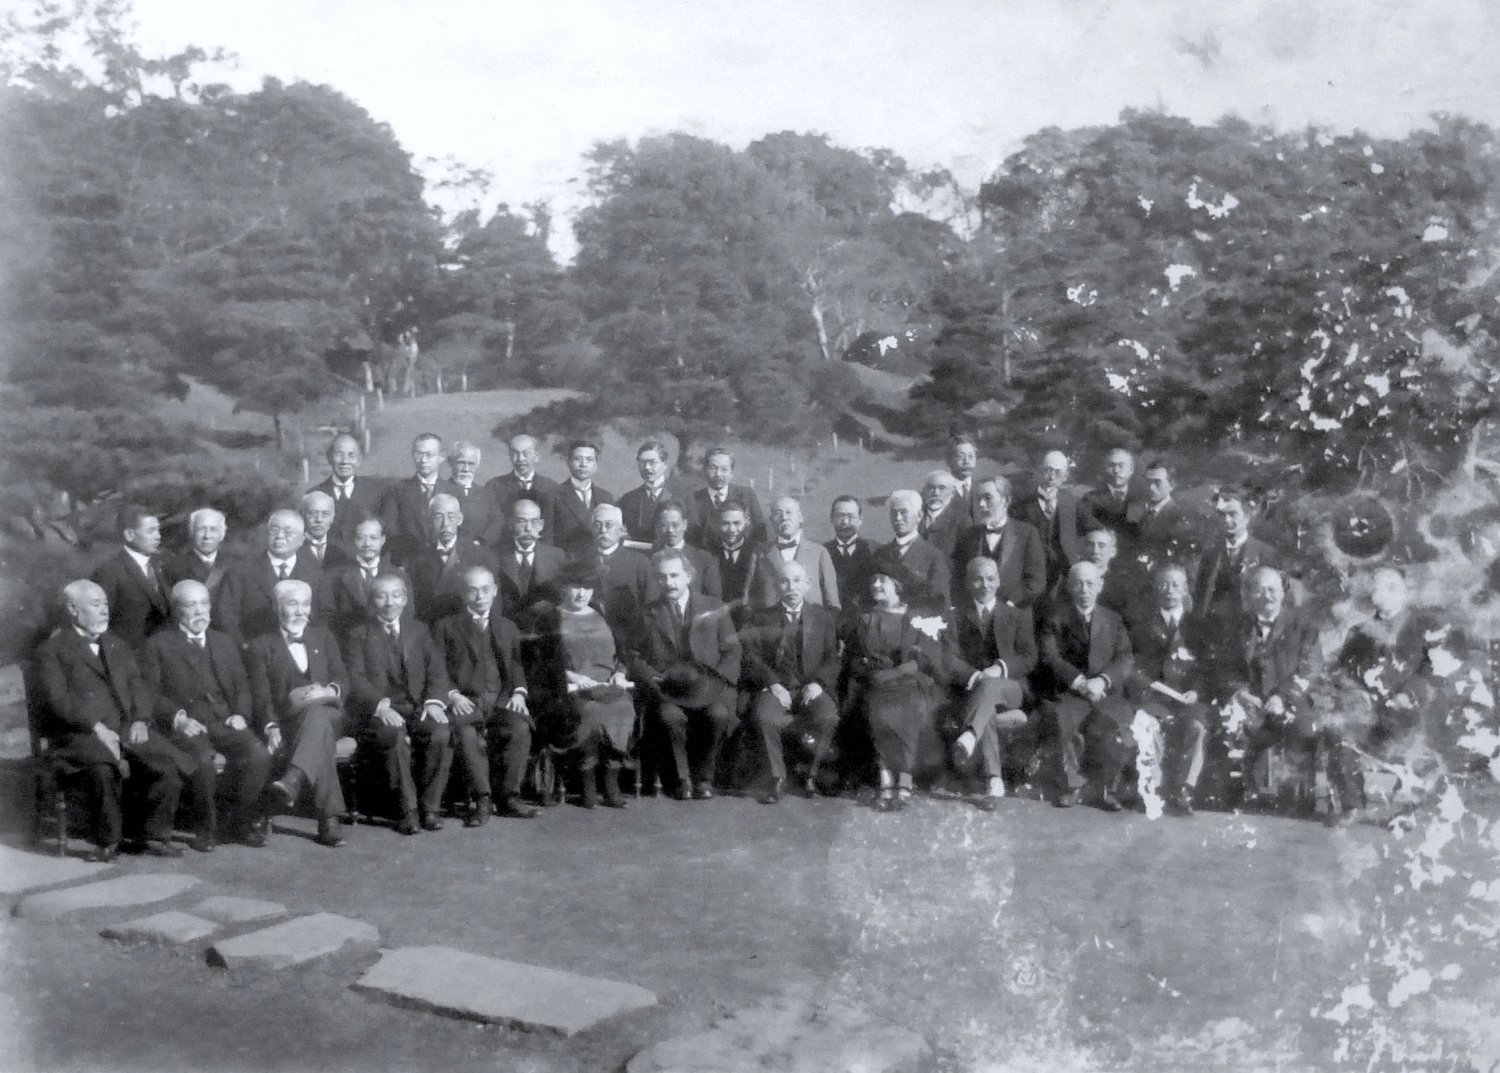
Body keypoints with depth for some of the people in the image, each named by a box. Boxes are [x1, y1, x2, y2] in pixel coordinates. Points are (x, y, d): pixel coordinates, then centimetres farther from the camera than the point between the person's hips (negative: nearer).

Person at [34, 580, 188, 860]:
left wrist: (140, 720, -4)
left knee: (167, 765, -22)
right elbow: (58, 701, -8)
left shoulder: (117, 646, 24)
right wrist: (96, 727, -21)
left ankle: (154, 834, -5)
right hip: (78, 736, -5)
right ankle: (107, 842, -15)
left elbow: (137, 686, 16)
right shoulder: (52, 650, 5)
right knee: (105, 771, -36)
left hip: (128, 731, 5)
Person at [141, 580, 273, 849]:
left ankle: (237, 823, -6)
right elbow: (150, 693, 0)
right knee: (202, 759, -34)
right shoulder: (158, 644, 9)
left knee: (259, 754, -24)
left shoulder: (224, 642, 24)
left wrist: (241, 714, 0)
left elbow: (242, 684, 21)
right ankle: (206, 827, -11)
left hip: (225, 722, 4)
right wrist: (178, 718, -15)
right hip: (185, 725, -4)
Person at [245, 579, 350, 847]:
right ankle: (329, 820, -51)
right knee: (320, 739, -38)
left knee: (316, 713, -38)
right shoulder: (261, 647, 12)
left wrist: (329, 691, -12)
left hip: (328, 715, 1)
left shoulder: (323, 637, 24)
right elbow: (261, 696, 0)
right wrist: (271, 728, -21)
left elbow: (343, 681, 14)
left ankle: (291, 782, -63)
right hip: (288, 722, -1)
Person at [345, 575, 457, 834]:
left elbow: (437, 671, 10)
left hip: (417, 709, 3)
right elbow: (355, 679, -3)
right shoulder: (359, 635, 11)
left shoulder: (419, 631, 21)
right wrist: (381, 705, -21)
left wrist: (434, 701, -10)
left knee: (441, 733, -29)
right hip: (377, 713, -3)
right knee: (396, 736, -36)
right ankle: (408, 811, -26)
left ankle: (429, 807, -17)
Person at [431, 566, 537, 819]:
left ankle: (508, 796, -23)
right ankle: (481, 799, -27)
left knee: (520, 728, -31)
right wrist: (452, 694, -11)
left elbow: (518, 665, 17)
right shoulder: (447, 627, 16)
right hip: (465, 701, -2)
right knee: (466, 734, -35)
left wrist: (519, 692, -3)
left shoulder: (507, 627, 24)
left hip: (502, 700, 2)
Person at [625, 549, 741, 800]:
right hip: (666, 692, 0)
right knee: (670, 717, -34)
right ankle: (681, 779, -11)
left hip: (708, 688, 0)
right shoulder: (648, 614, 13)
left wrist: (719, 678, -8)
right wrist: (652, 678, -8)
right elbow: (632, 654, 10)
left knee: (719, 714, -33)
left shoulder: (714, 608, 12)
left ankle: (704, 777, -9)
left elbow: (732, 651, 10)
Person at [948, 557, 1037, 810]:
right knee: (985, 711, -36)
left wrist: (1000, 668, -14)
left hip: (1010, 687, 0)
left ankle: (968, 737, -62)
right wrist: (974, 675, -18)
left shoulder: (1017, 613, 17)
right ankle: (994, 784, -45)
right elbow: (950, 658, 2)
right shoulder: (956, 614, 14)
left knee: (989, 686, -37)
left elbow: (1029, 658, 5)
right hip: (971, 688, 0)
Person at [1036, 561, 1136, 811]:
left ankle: (1102, 789, -10)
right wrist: (1080, 682, -18)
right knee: (1062, 723, -33)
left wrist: (1102, 681, -15)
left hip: (1104, 695, 2)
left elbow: (1124, 660, 5)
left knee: (1120, 723, -29)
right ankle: (1068, 787, -12)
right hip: (1064, 694, -2)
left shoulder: (1113, 620, 19)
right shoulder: (1054, 616, 9)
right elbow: (1049, 657, -4)